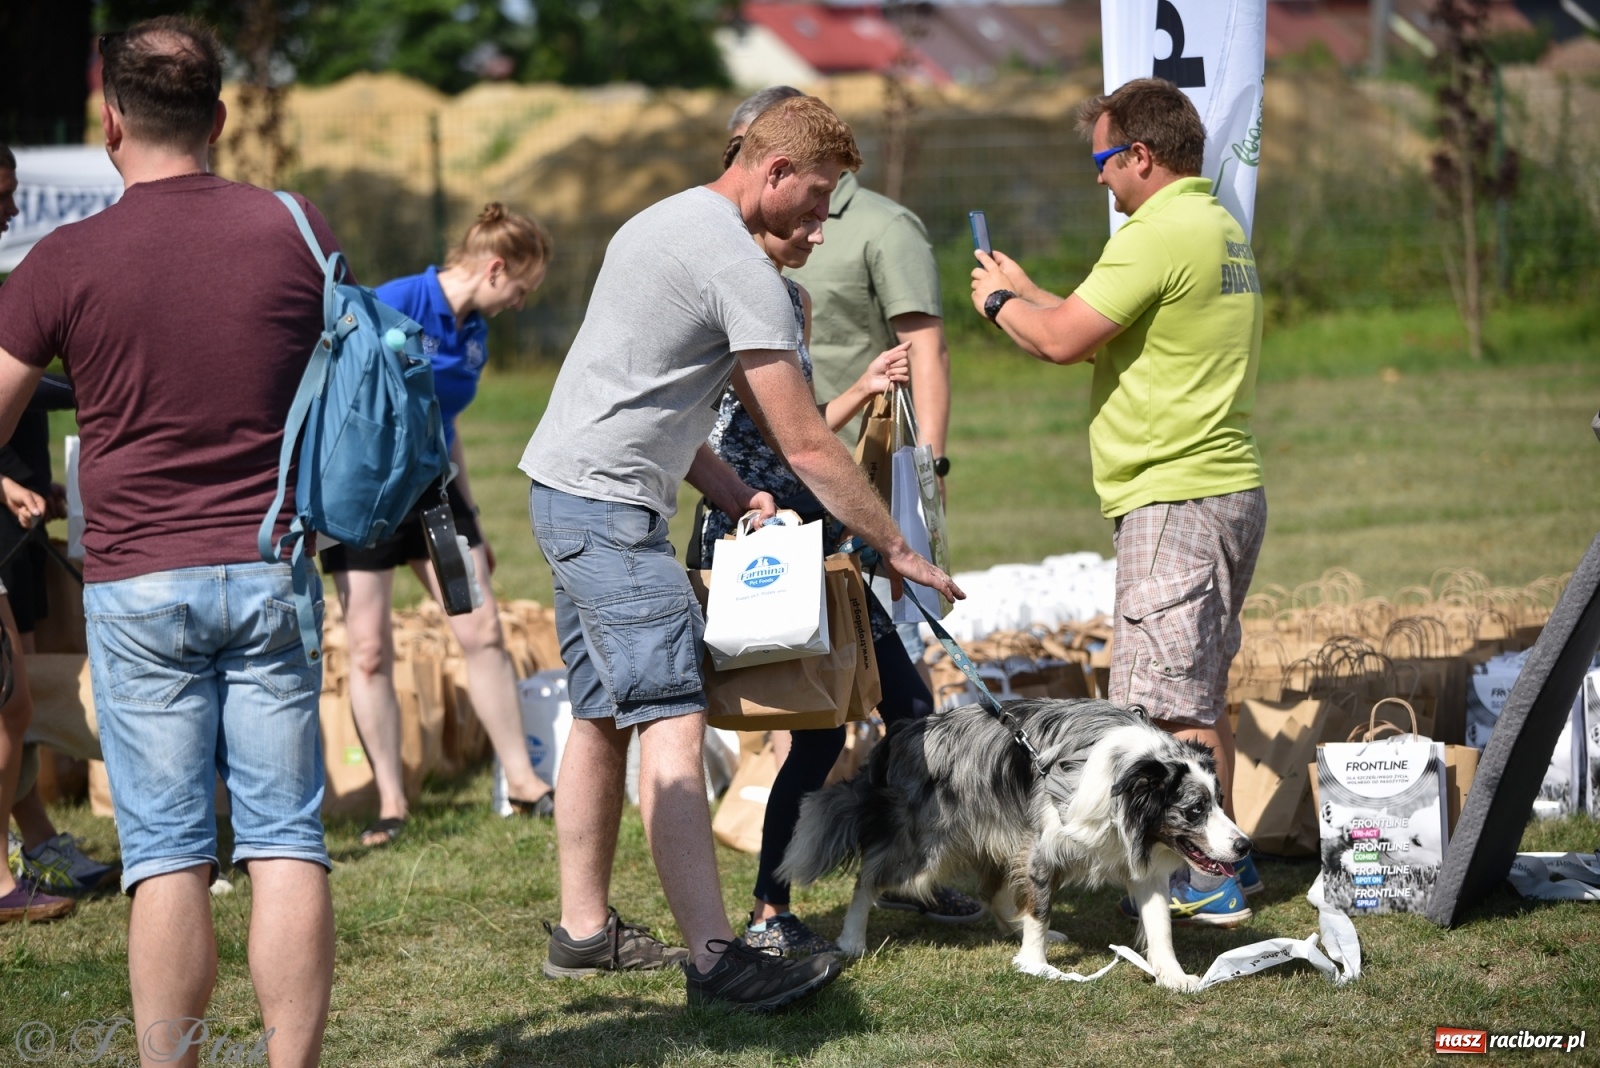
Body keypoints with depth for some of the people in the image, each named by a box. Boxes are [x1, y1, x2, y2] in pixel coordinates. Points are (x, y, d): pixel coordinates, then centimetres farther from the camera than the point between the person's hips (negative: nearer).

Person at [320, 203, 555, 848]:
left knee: (483, 635, 1)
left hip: (430, 489, 7)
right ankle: (391, 805, 6)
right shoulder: (393, 306, -17)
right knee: (370, 651, -2)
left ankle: (522, 783, 10)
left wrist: (471, 521, 20)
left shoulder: (475, 333, 7)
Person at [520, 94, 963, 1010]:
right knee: (672, 721, -15)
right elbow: (807, 447, -14)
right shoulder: (742, 268, -15)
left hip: (564, 489, 11)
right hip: (610, 504, -11)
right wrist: (897, 549, -6)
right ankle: (716, 956, -20)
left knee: (603, 714, 15)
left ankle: (585, 930, 20)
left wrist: (735, 496, 11)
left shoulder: (668, 221, 17)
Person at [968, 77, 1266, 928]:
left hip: (1176, 499, -10)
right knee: (1197, 693, 18)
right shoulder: (1221, 228, 17)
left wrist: (1000, 304, 3)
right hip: (1228, 486, 10)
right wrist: (1027, 293, 22)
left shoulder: (1161, 234, -16)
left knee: (1168, 700, -8)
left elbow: (1064, 340, -16)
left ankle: (1206, 886, -7)